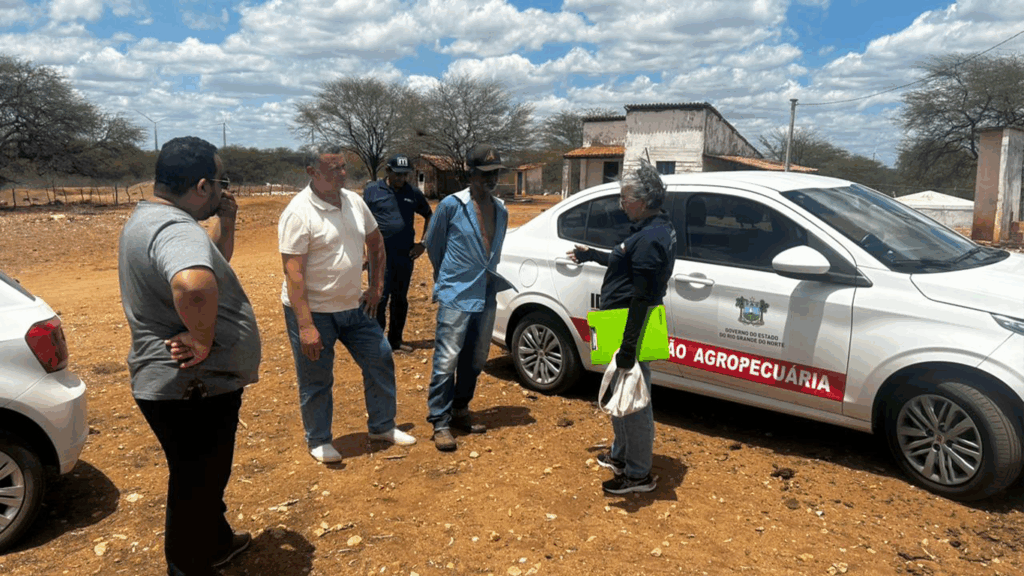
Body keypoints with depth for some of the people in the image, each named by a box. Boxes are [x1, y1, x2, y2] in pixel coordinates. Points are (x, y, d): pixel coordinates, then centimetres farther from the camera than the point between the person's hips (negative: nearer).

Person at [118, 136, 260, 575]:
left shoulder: (151, 217, 9)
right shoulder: (175, 229, -26)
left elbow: (214, 262, 22)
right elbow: (194, 284, -49)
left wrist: (226, 222, 7)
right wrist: (203, 339, -32)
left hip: (187, 386, 11)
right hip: (193, 390, -11)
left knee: (206, 477, 28)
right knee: (195, 488, 8)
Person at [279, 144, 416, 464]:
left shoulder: (354, 201, 1)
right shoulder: (298, 213, -19)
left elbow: (376, 243, 16)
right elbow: (293, 273, -21)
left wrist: (376, 288, 9)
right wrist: (305, 326, -25)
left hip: (354, 306, 7)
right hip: (313, 310, -6)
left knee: (380, 360, 11)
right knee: (316, 381, 6)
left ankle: (382, 426, 29)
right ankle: (319, 441, 27)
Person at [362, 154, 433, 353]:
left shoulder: (414, 192, 5)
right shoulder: (372, 190, -1)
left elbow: (429, 216, 17)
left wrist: (423, 243, 7)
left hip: (405, 256, 3)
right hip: (380, 256, -3)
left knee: (400, 299, 11)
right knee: (380, 298, -4)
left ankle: (395, 340, 23)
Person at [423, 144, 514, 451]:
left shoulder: (501, 210, 7)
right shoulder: (452, 205, -10)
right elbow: (432, 244, 4)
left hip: (486, 296, 6)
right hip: (455, 297, -6)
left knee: (475, 360, 14)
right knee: (447, 361, -6)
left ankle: (460, 412, 30)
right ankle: (440, 423, 6)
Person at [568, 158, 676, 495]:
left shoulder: (650, 237, -22)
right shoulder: (658, 228, 10)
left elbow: (643, 297, -26)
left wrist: (628, 347, -25)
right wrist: (592, 256, 33)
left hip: (632, 330, -11)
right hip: (627, 327, 11)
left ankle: (638, 475, 16)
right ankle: (621, 455, 41)